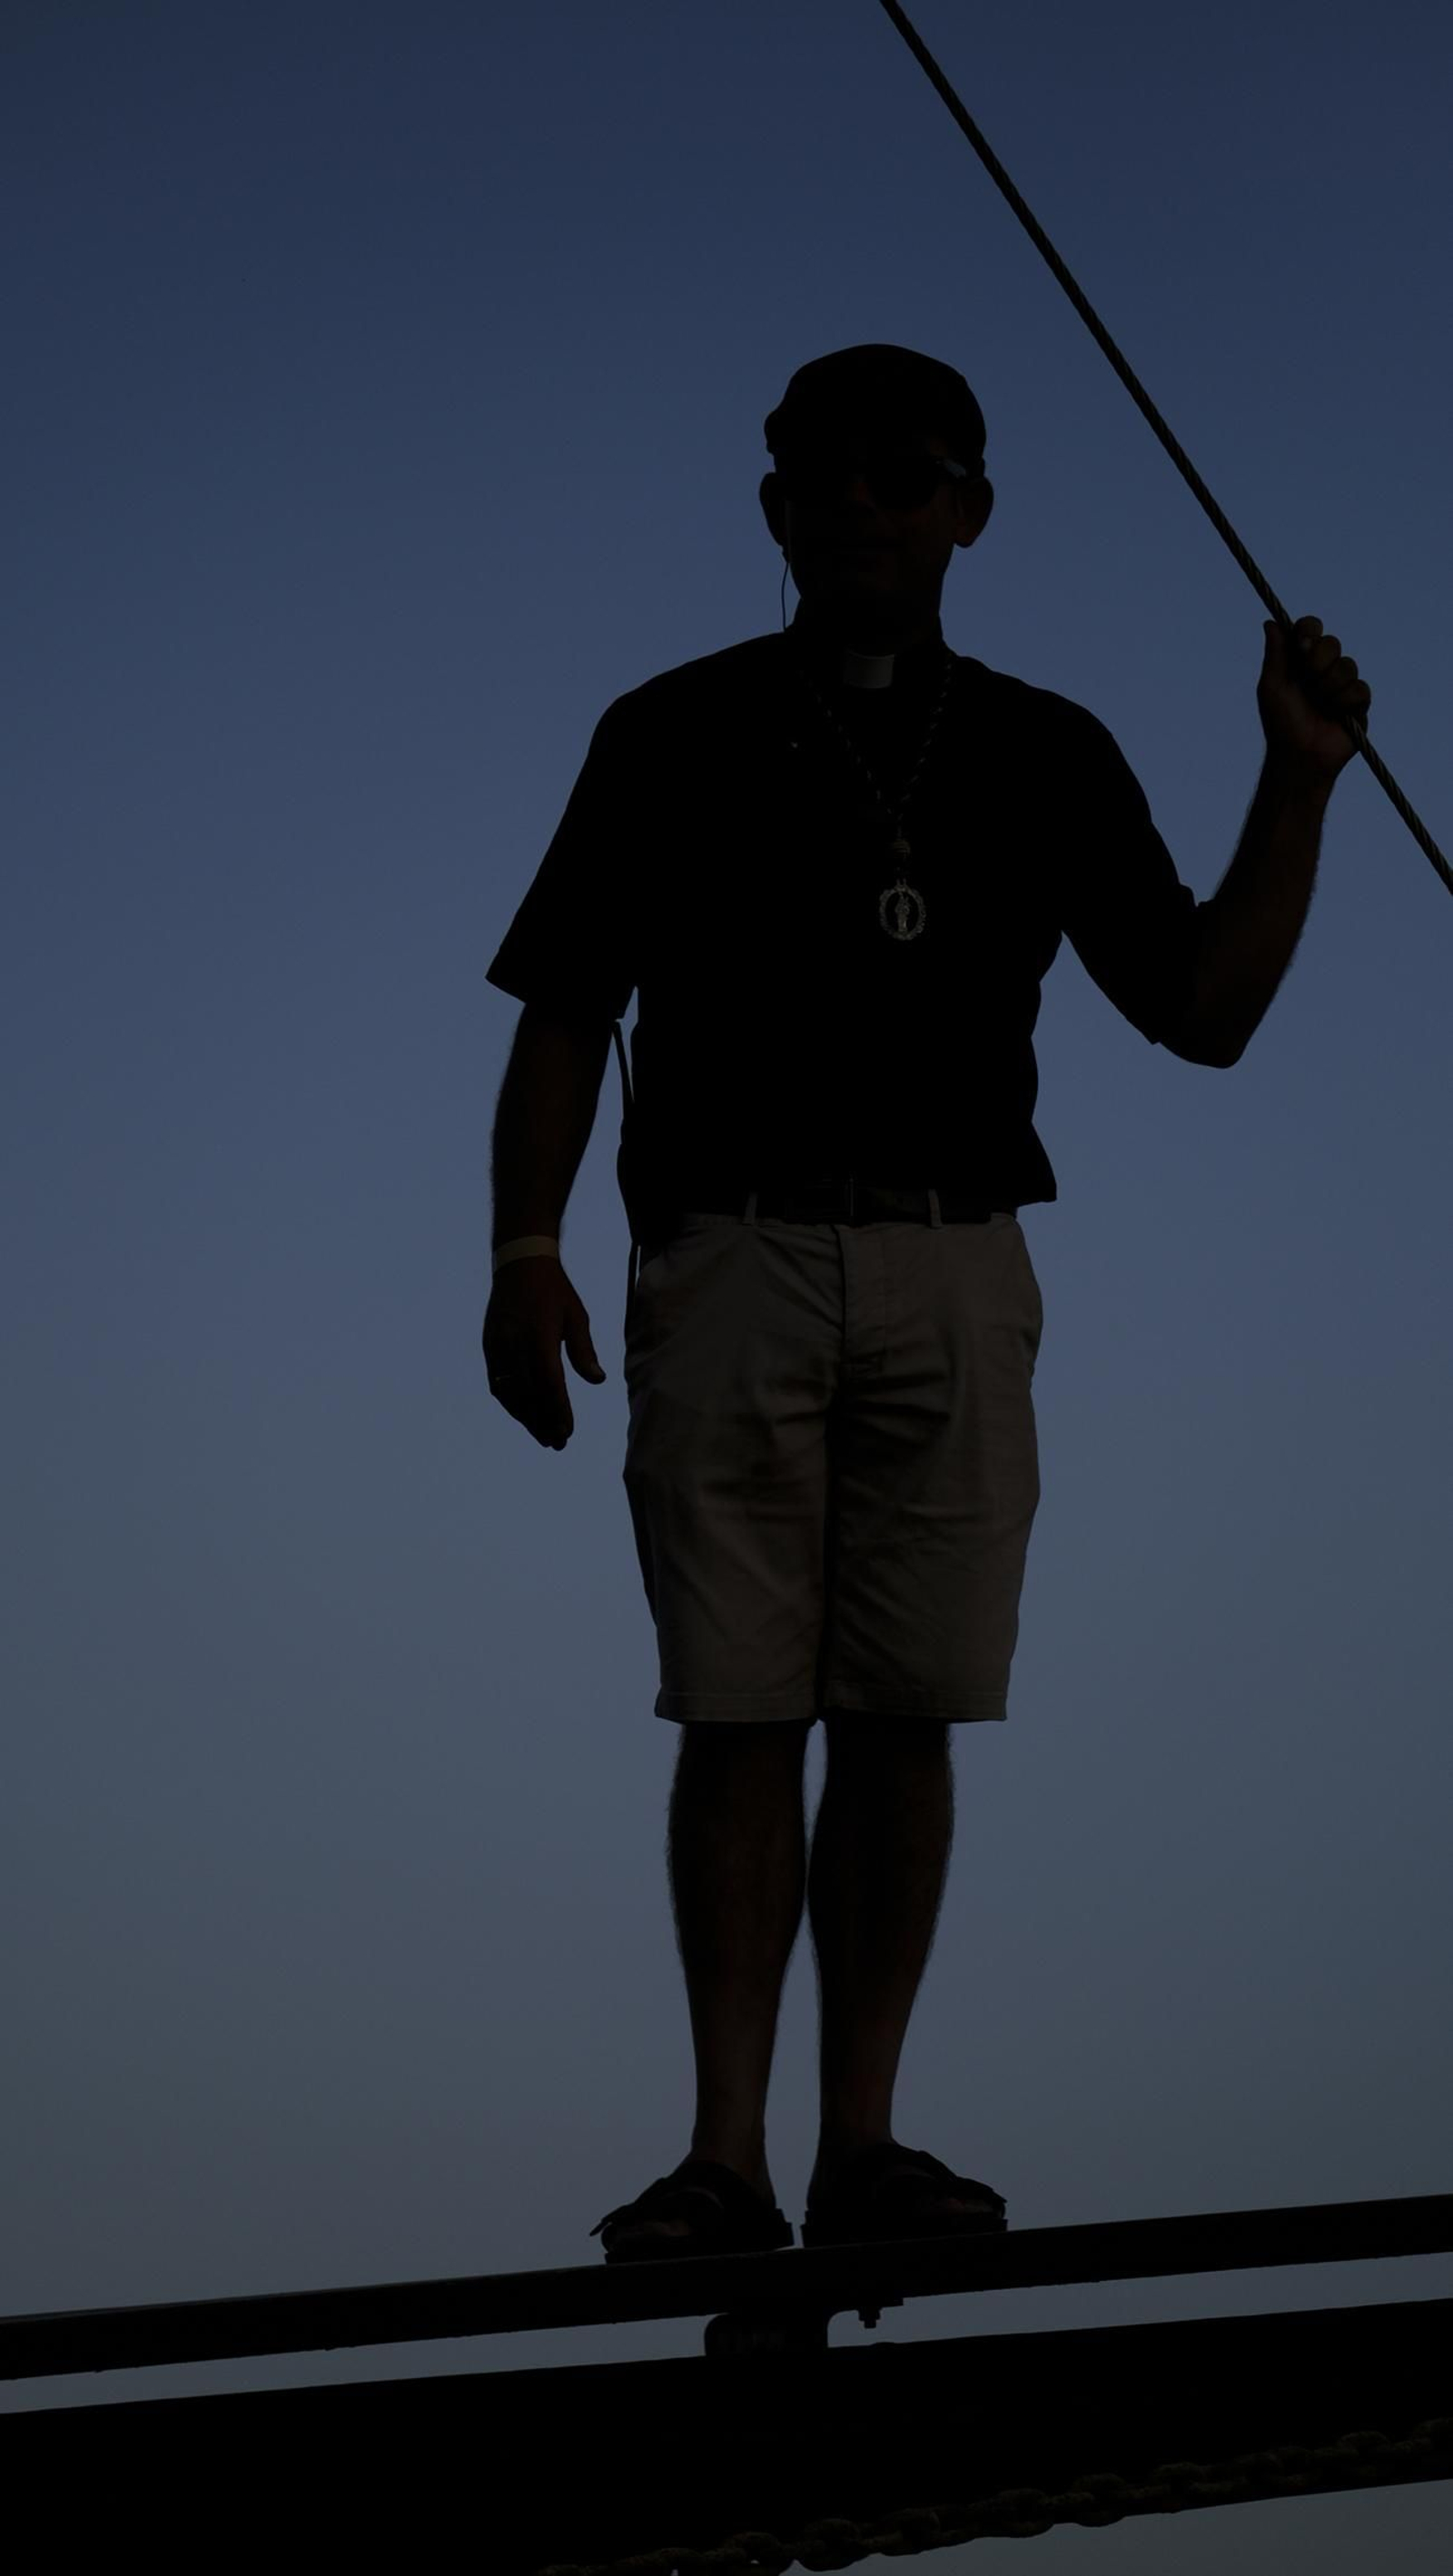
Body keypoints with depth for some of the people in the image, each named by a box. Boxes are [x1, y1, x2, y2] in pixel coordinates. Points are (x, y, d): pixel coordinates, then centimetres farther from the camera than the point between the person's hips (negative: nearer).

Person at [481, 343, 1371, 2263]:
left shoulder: (1045, 755, 12)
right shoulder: (672, 737, 7)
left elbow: (1206, 1009, 9)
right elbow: (564, 1013, 6)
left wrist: (1299, 785, 1)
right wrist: (526, 1254, -6)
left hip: (954, 1275, 2)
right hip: (732, 1261, -1)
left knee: (904, 1722, 1)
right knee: (740, 1719, -5)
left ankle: (862, 2139, 9)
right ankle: (728, 2155, -2)